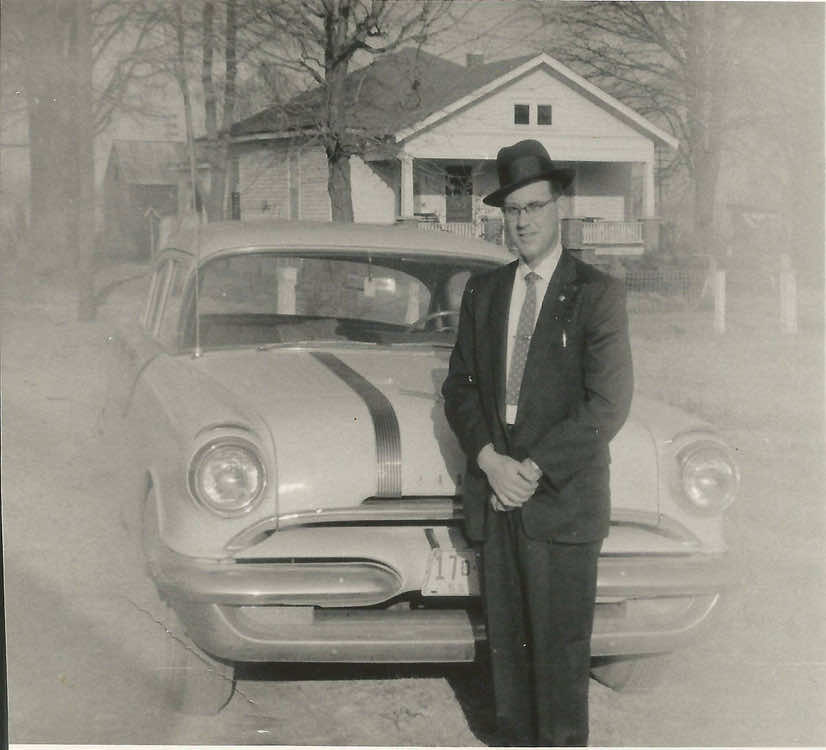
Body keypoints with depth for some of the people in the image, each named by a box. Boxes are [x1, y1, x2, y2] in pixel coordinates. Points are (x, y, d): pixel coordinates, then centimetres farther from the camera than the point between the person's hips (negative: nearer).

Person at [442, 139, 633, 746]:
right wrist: (489, 459, -6)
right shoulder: (483, 292, 13)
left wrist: (534, 470, -13)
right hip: (495, 499, 4)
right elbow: (460, 387, 12)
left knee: (561, 650, -2)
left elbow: (608, 404, -10)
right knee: (507, 643, 9)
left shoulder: (597, 293, -3)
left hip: (563, 500, -4)